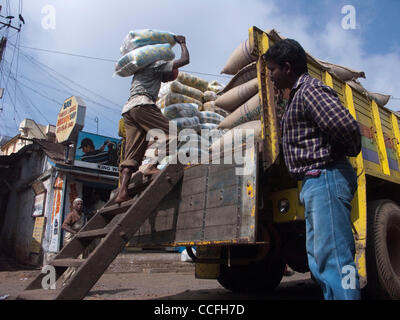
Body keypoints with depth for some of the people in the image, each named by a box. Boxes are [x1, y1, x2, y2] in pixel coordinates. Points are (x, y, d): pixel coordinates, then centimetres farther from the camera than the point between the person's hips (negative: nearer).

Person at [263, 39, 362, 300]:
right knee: (319, 258, 15)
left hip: (326, 177, -11)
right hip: (316, 181, 11)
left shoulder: (309, 90, -10)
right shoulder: (299, 94, 22)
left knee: (332, 259, -9)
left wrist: (352, 150, -7)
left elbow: (345, 126, -24)